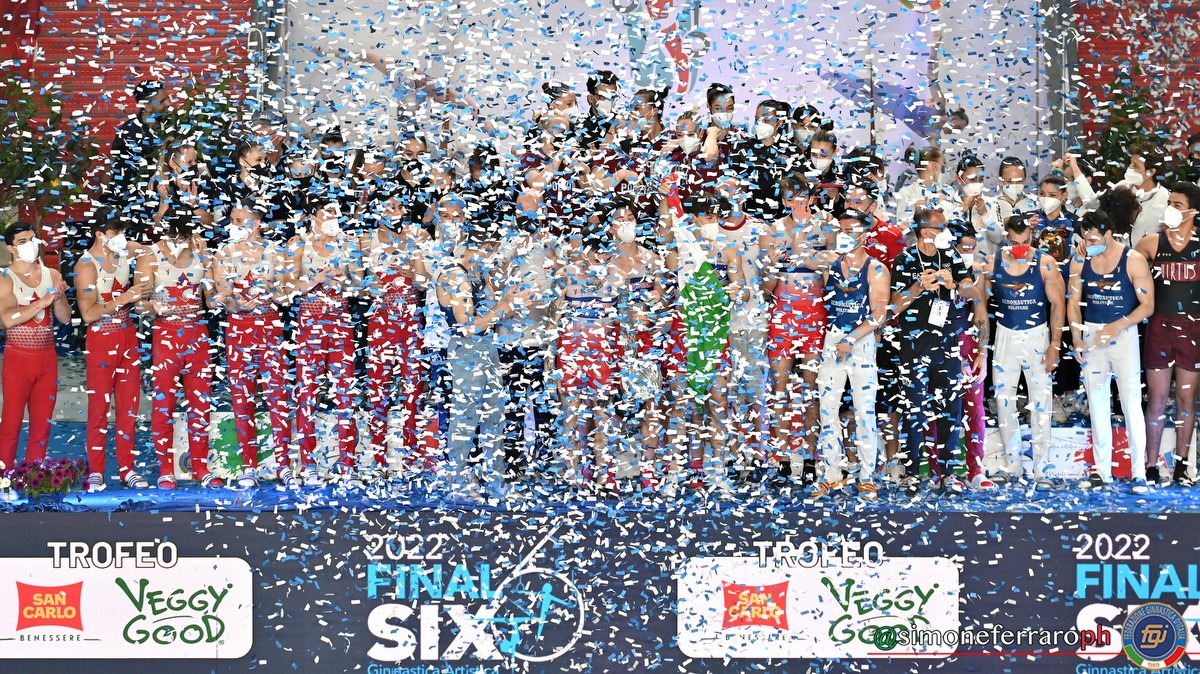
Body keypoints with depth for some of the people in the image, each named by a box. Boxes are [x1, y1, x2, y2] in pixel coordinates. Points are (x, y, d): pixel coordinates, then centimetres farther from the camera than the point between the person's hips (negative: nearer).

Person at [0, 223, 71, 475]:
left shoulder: (52, 275, 8)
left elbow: (65, 318, 8)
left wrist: (58, 298, -11)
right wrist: (43, 302, -24)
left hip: (48, 357, 4)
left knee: (42, 423, 6)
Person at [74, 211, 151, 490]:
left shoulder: (124, 251, 5)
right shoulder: (86, 266, -12)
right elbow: (88, 314, -18)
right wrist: (123, 299, -22)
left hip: (128, 336, 6)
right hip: (101, 339, -6)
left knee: (129, 405, 6)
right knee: (100, 406, -2)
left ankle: (126, 469, 12)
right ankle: (95, 472, 5)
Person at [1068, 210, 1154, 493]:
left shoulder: (1134, 260, -9)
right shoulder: (1080, 260, 3)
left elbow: (1147, 305, -9)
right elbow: (1074, 302, 7)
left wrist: (1118, 325, -21)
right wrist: (1076, 337, -5)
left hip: (1124, 334, -4)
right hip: (1091, 334, 4)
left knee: (1131, 401, -8)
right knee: (1096, 401, 7)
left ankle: (1139, 473, -4)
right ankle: (1101, 470, 14)